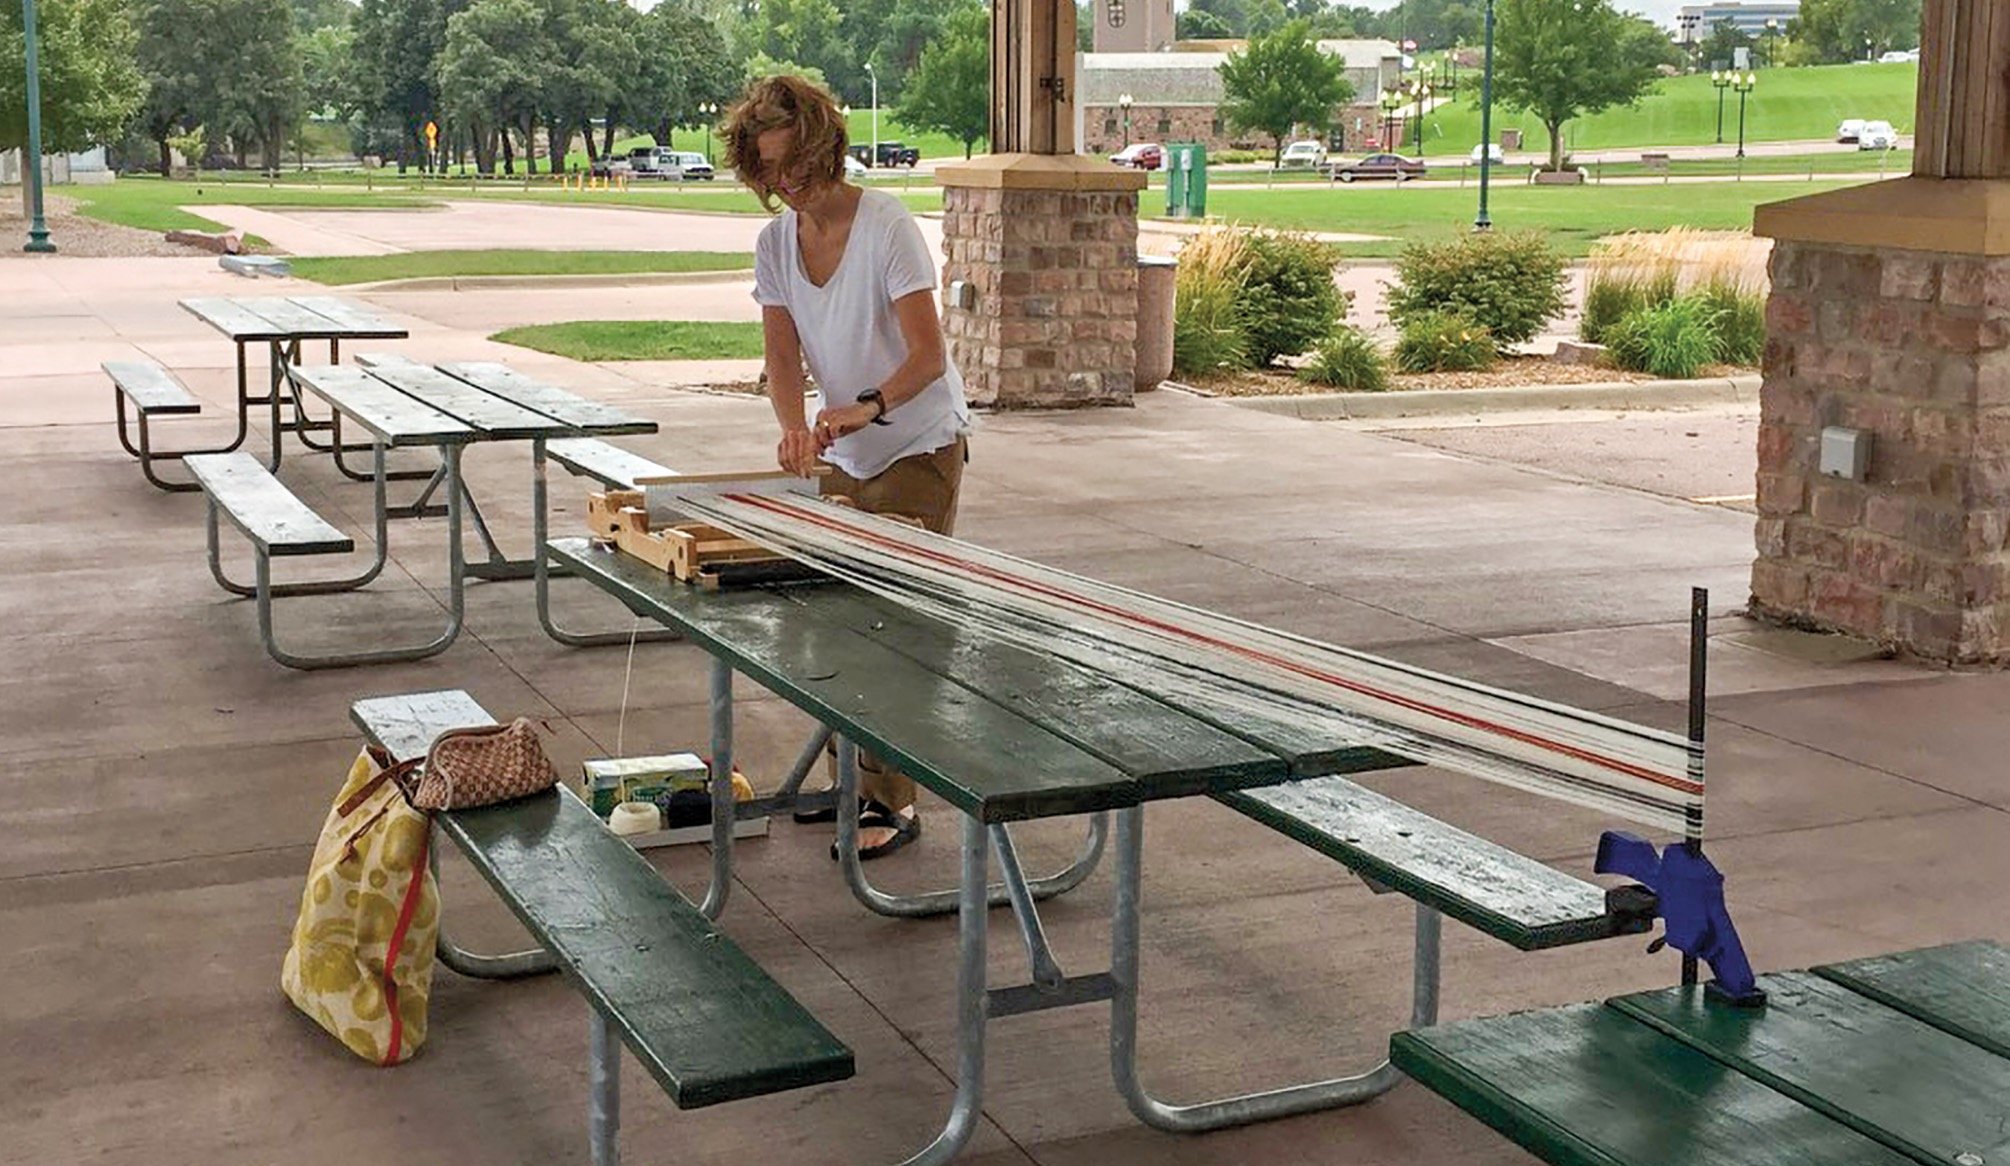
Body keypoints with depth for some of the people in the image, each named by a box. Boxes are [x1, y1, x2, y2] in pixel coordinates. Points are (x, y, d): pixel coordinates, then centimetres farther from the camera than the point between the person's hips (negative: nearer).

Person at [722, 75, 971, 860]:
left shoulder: (886, 227, -18)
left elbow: (928, 355, -24)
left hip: (919, 449, -7)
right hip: (844, 457, 7)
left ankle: (892, 802, -2)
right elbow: (783, 357, -4)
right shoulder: (775, 243, 0)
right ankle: (854, 773, 23)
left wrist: (868, 407, -41)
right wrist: (794, 427, -24)